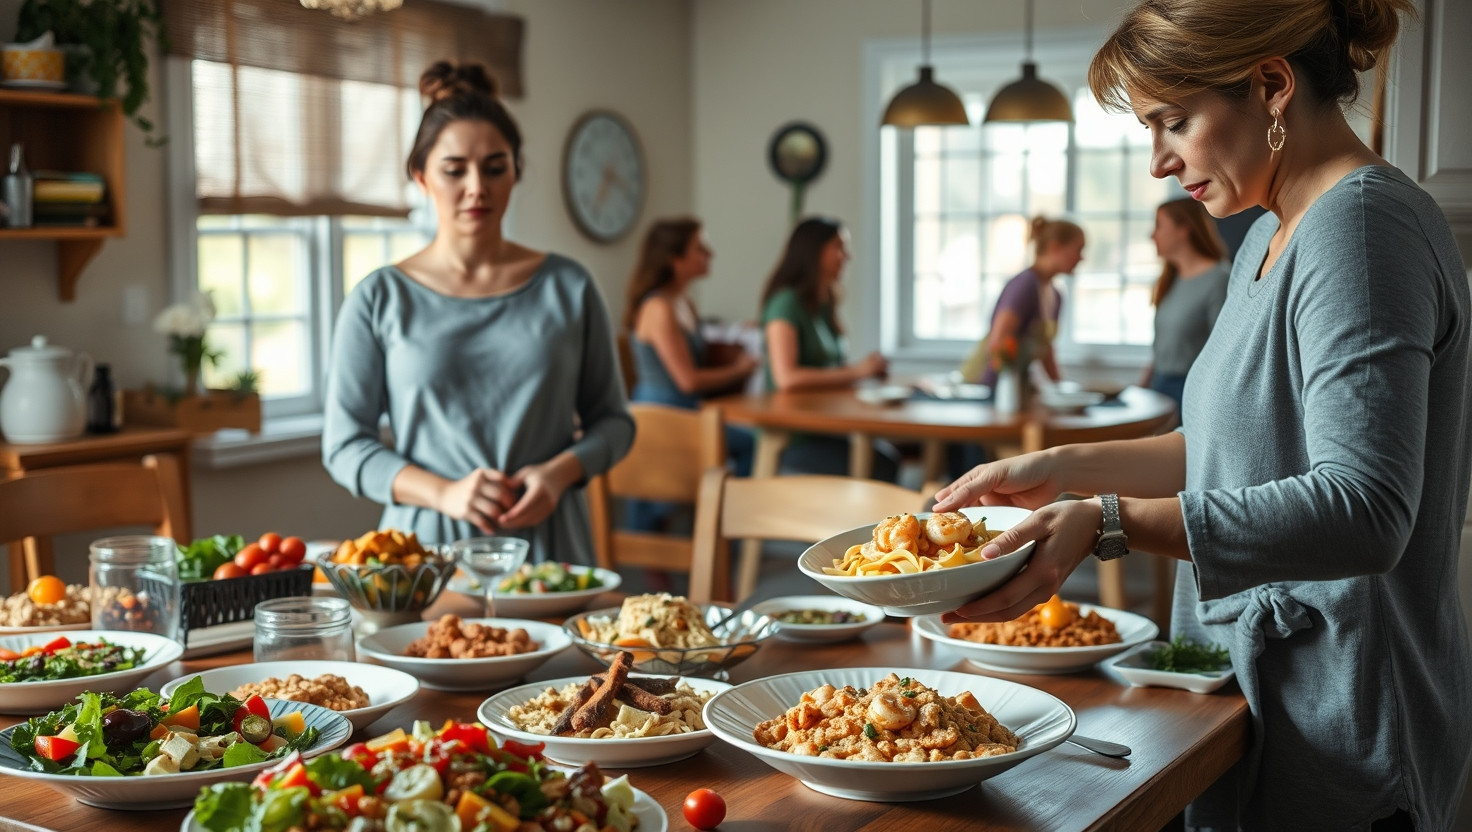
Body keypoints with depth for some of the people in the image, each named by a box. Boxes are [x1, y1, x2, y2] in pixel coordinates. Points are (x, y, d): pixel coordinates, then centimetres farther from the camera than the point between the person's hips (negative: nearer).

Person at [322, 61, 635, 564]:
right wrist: (443, 492, -14)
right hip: (428, 543, -1)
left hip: (548, 542, 1)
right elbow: (344, 445, 1)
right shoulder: (378, 300, 2)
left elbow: (612, 421, 11)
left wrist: (559, 472, -10)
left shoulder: (568, 288, 6)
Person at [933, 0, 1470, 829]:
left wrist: (1109, 522, -34)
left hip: (1338, 736, -9)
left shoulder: (1362, 225, -20)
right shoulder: (1277, 236, 12)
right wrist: (1066, 470, 9)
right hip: (1268, 686, 9)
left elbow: (1361, 510, -29)